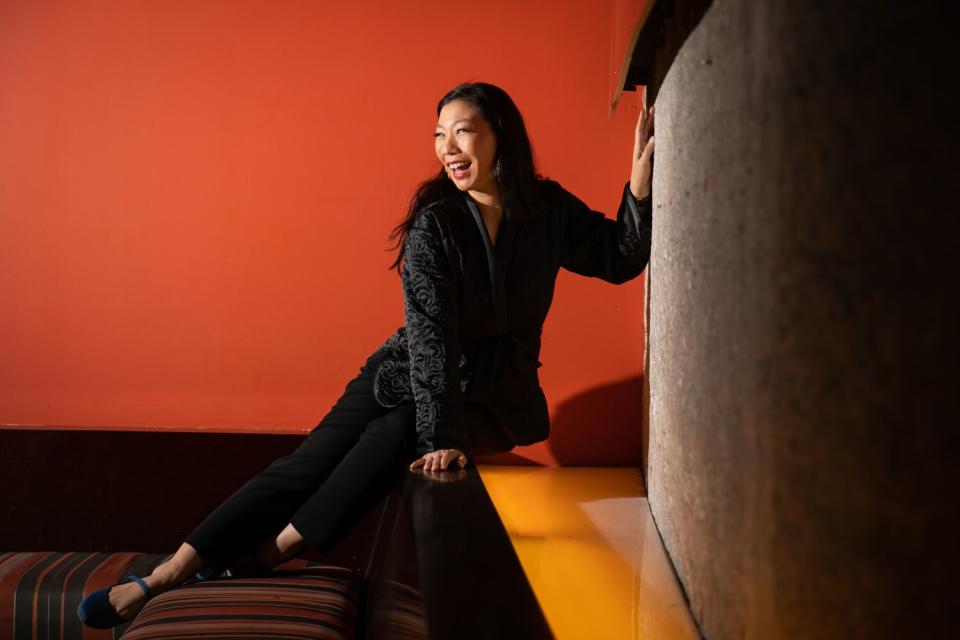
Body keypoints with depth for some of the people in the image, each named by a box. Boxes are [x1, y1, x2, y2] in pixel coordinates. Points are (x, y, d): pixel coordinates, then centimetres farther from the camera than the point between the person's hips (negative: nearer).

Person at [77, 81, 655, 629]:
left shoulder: (548, 209, -5)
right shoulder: (434, 221, -13)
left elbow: (619, 260, 0)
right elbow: (430, 333, -21)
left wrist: (640, 186, -16)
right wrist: (440, 436, -28)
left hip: (495, 397, 1)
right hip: (411, 375, 0)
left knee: (391, 437, -29)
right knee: (313, 460, -17)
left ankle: (272, 552, -21)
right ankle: (170, 574, -20)